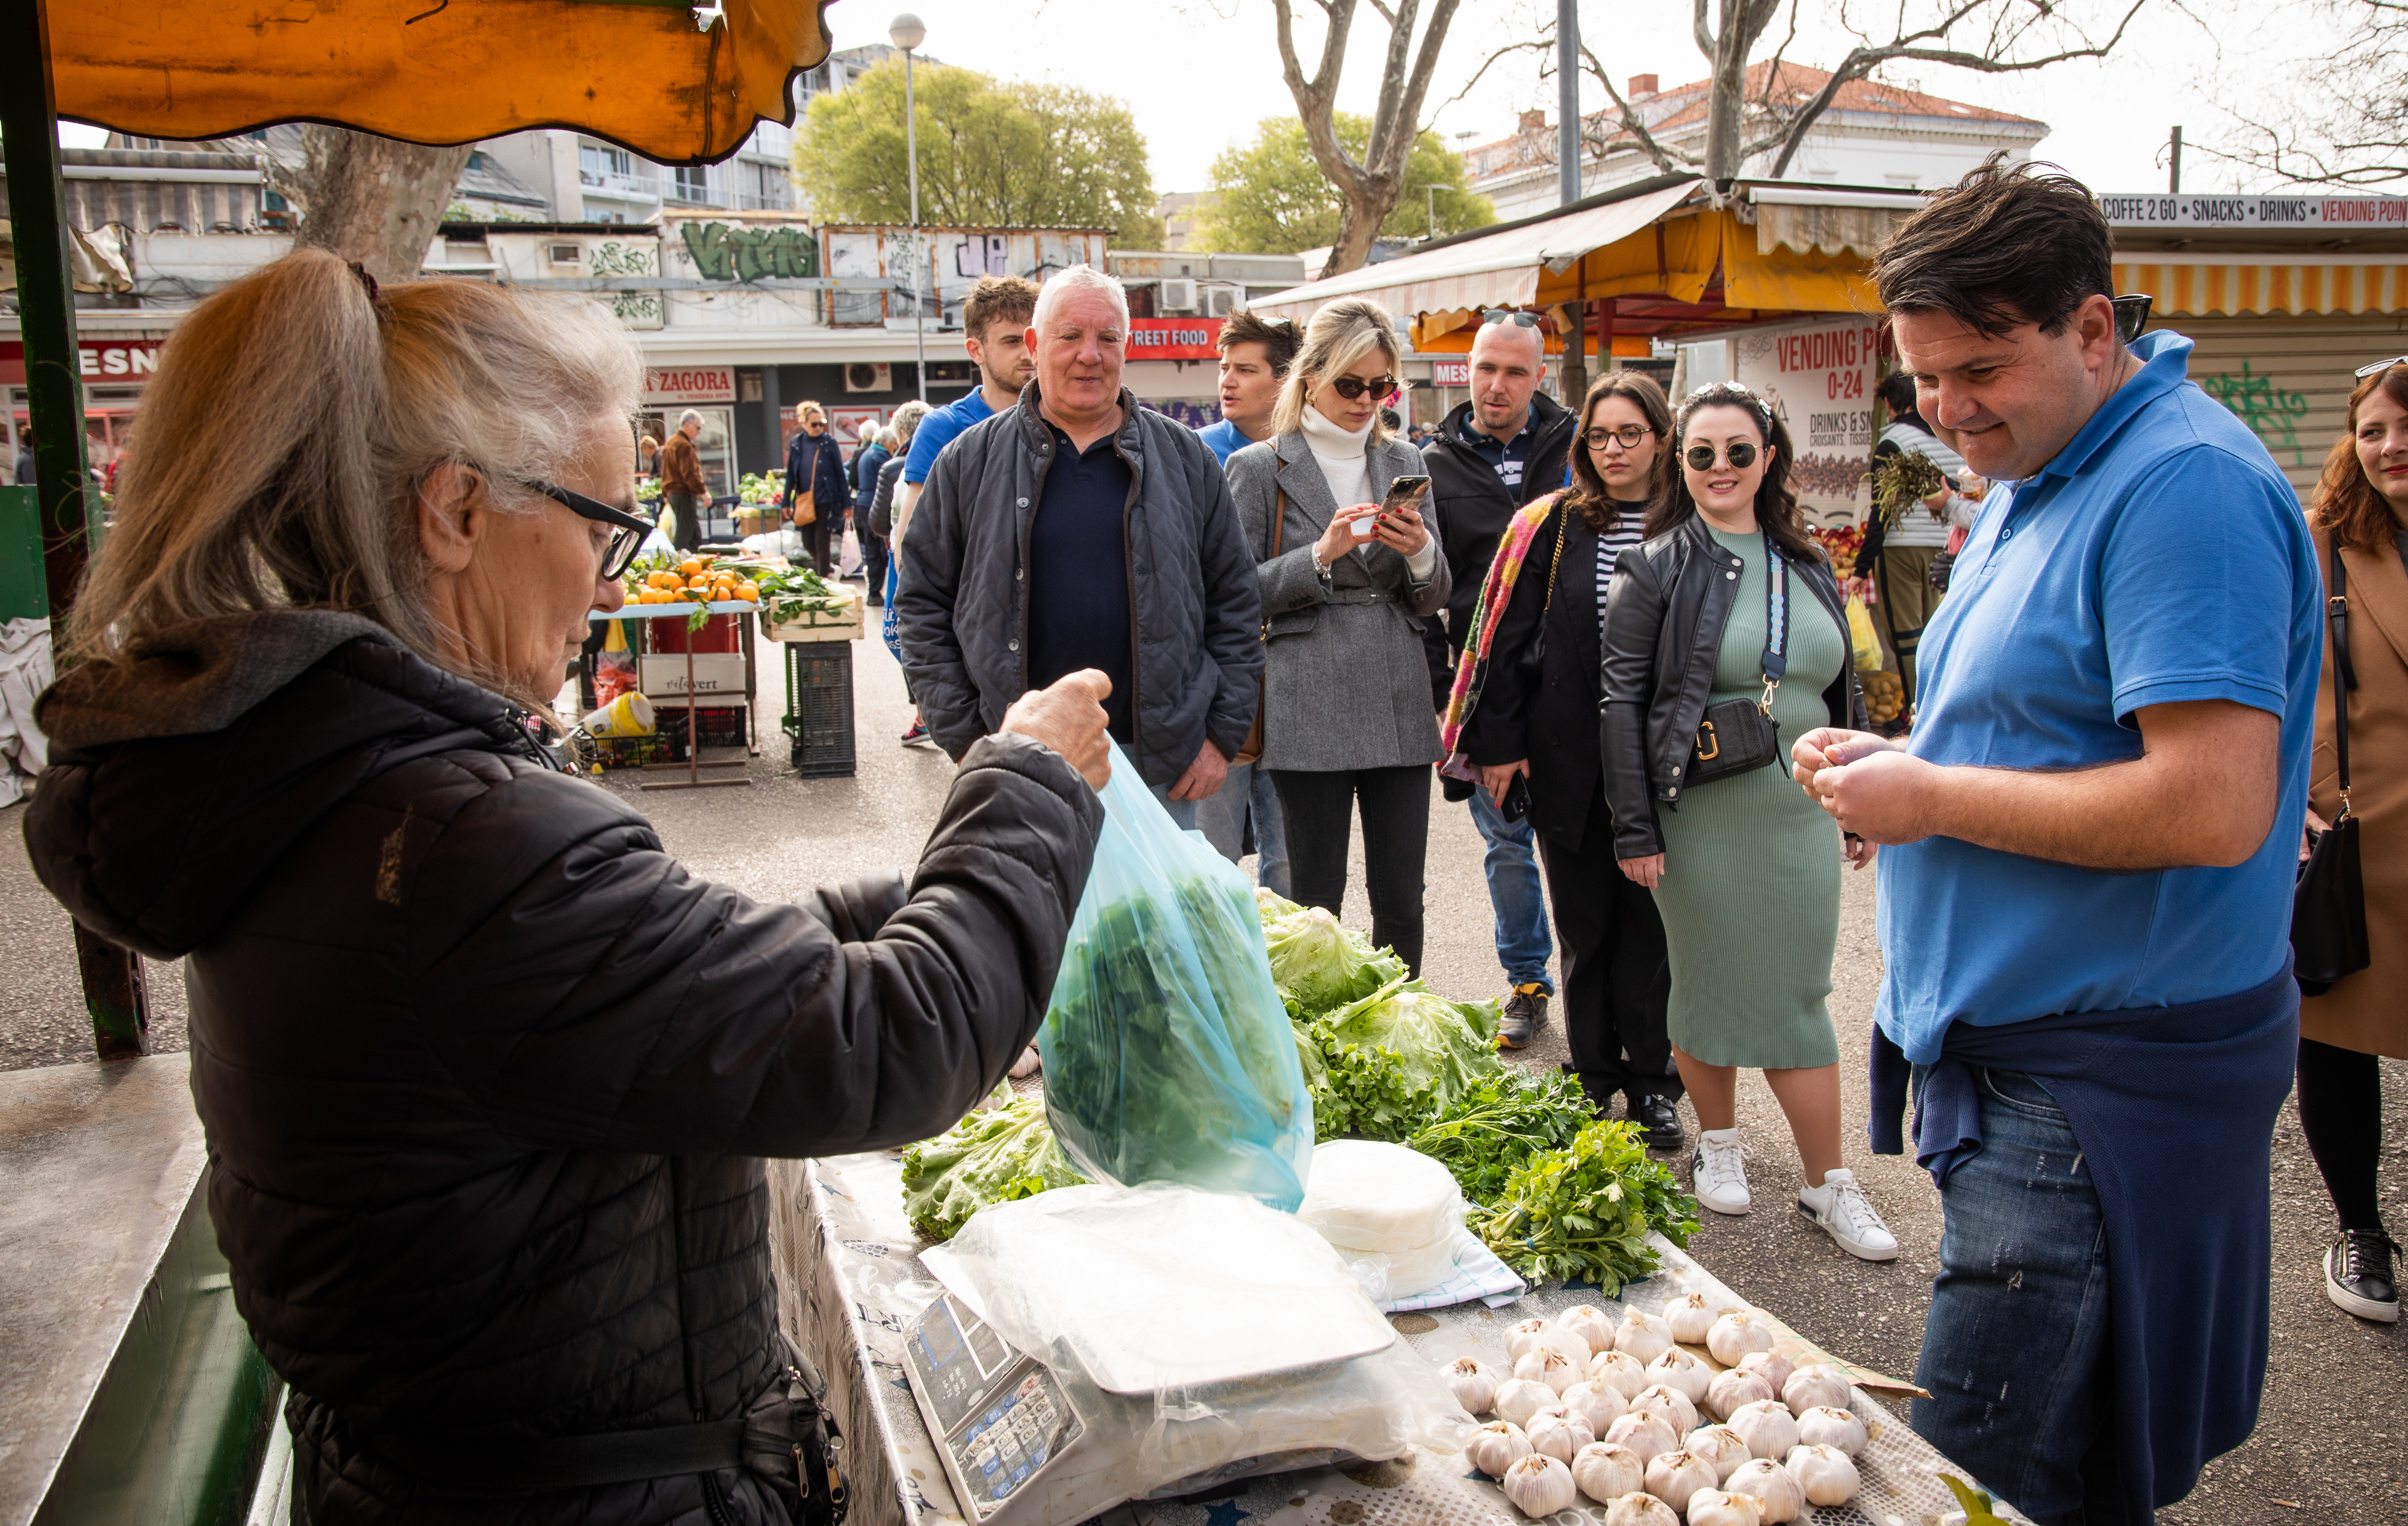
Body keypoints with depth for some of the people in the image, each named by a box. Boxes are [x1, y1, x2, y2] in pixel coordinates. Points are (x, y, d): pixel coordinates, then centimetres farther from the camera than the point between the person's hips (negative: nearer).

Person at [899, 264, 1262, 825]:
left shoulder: (1186, 457, 8)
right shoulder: (971, 461, 5)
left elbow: (1235, 605, 9)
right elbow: (923, 605, 5)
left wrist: (1221, 735, 2)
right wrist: (966, 739, -3)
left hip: (1161, 767, 1)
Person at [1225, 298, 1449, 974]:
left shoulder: (1402, 462, 14)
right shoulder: (1259, 468, 2)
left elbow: (1434, 598, 14)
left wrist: (1421, 551, -8)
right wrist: (1322, 555, -17)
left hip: (1399, 707, 4)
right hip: (1310, 712, -3)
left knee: (1402, 900, 6)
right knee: (1316, 901, 2)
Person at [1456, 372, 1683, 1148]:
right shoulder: (1552, 526, 2)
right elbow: (1507, 638, 1)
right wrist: (1498, 742, -4)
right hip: (1567, 760, 1)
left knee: (1651, 919, 6)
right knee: (1584, 922, 10)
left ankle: (1650, 1081, 19)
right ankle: (1593, 1073, 24)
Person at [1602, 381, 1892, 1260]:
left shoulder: (1807, 566, 11)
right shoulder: (1656, 568, -4)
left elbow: (1842, 691, 17)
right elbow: (1623, 700, -7)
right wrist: (1633, 828, -12)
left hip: (1798, 814, 4)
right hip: (1700, 818, -4)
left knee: (1800, 994, 7)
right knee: (1709, 983, 8)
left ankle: (1829, 1185, 14)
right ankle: (1717, 1143, 29)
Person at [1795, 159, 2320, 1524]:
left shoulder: (2187, 485, -19)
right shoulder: (2038, 481, 14)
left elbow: (2214, 808, -28)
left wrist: (1932, 798, -18)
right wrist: (1897, 759, 5)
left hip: (2104, 1090, -10)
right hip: (2025, 1053, 10)